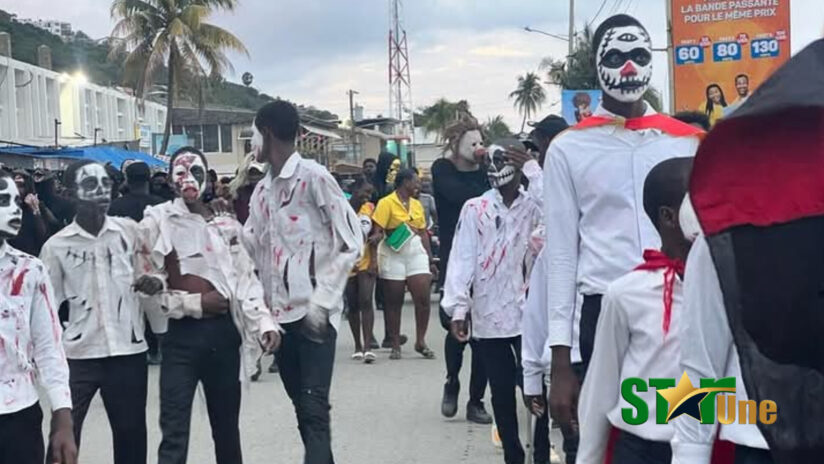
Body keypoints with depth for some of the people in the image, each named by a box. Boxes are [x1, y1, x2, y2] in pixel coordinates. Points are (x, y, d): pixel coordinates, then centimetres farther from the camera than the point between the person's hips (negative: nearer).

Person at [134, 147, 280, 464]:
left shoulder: (226, 226, 9)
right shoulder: (156, 222, -2)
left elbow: (245, 279, 5)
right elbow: (147, 287, -4)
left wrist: (264, 322, -9)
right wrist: (196, 303, -12)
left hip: (224, 332, 3)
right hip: (181, 334, -3)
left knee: (226, 426, 15)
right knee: (175, 432, -3)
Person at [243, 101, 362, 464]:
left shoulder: (313, 177, -7)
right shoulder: (261, 191, 14)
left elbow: (352, 242, -9)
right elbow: (251, 249, 17)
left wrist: (322, 299, -15)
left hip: (314, 313, -7)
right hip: (280, 313, 7)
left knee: (314, 408, -10)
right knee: (302, 407, 13)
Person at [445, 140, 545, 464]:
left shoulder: (534, 207, 3)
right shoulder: (475, 209, 3)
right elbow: (462, 259, -2)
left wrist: (532, 168, -15)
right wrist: (458, 307, -9)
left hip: (528, 315, -1)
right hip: (488, 317, 1)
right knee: (502, 392, 11)